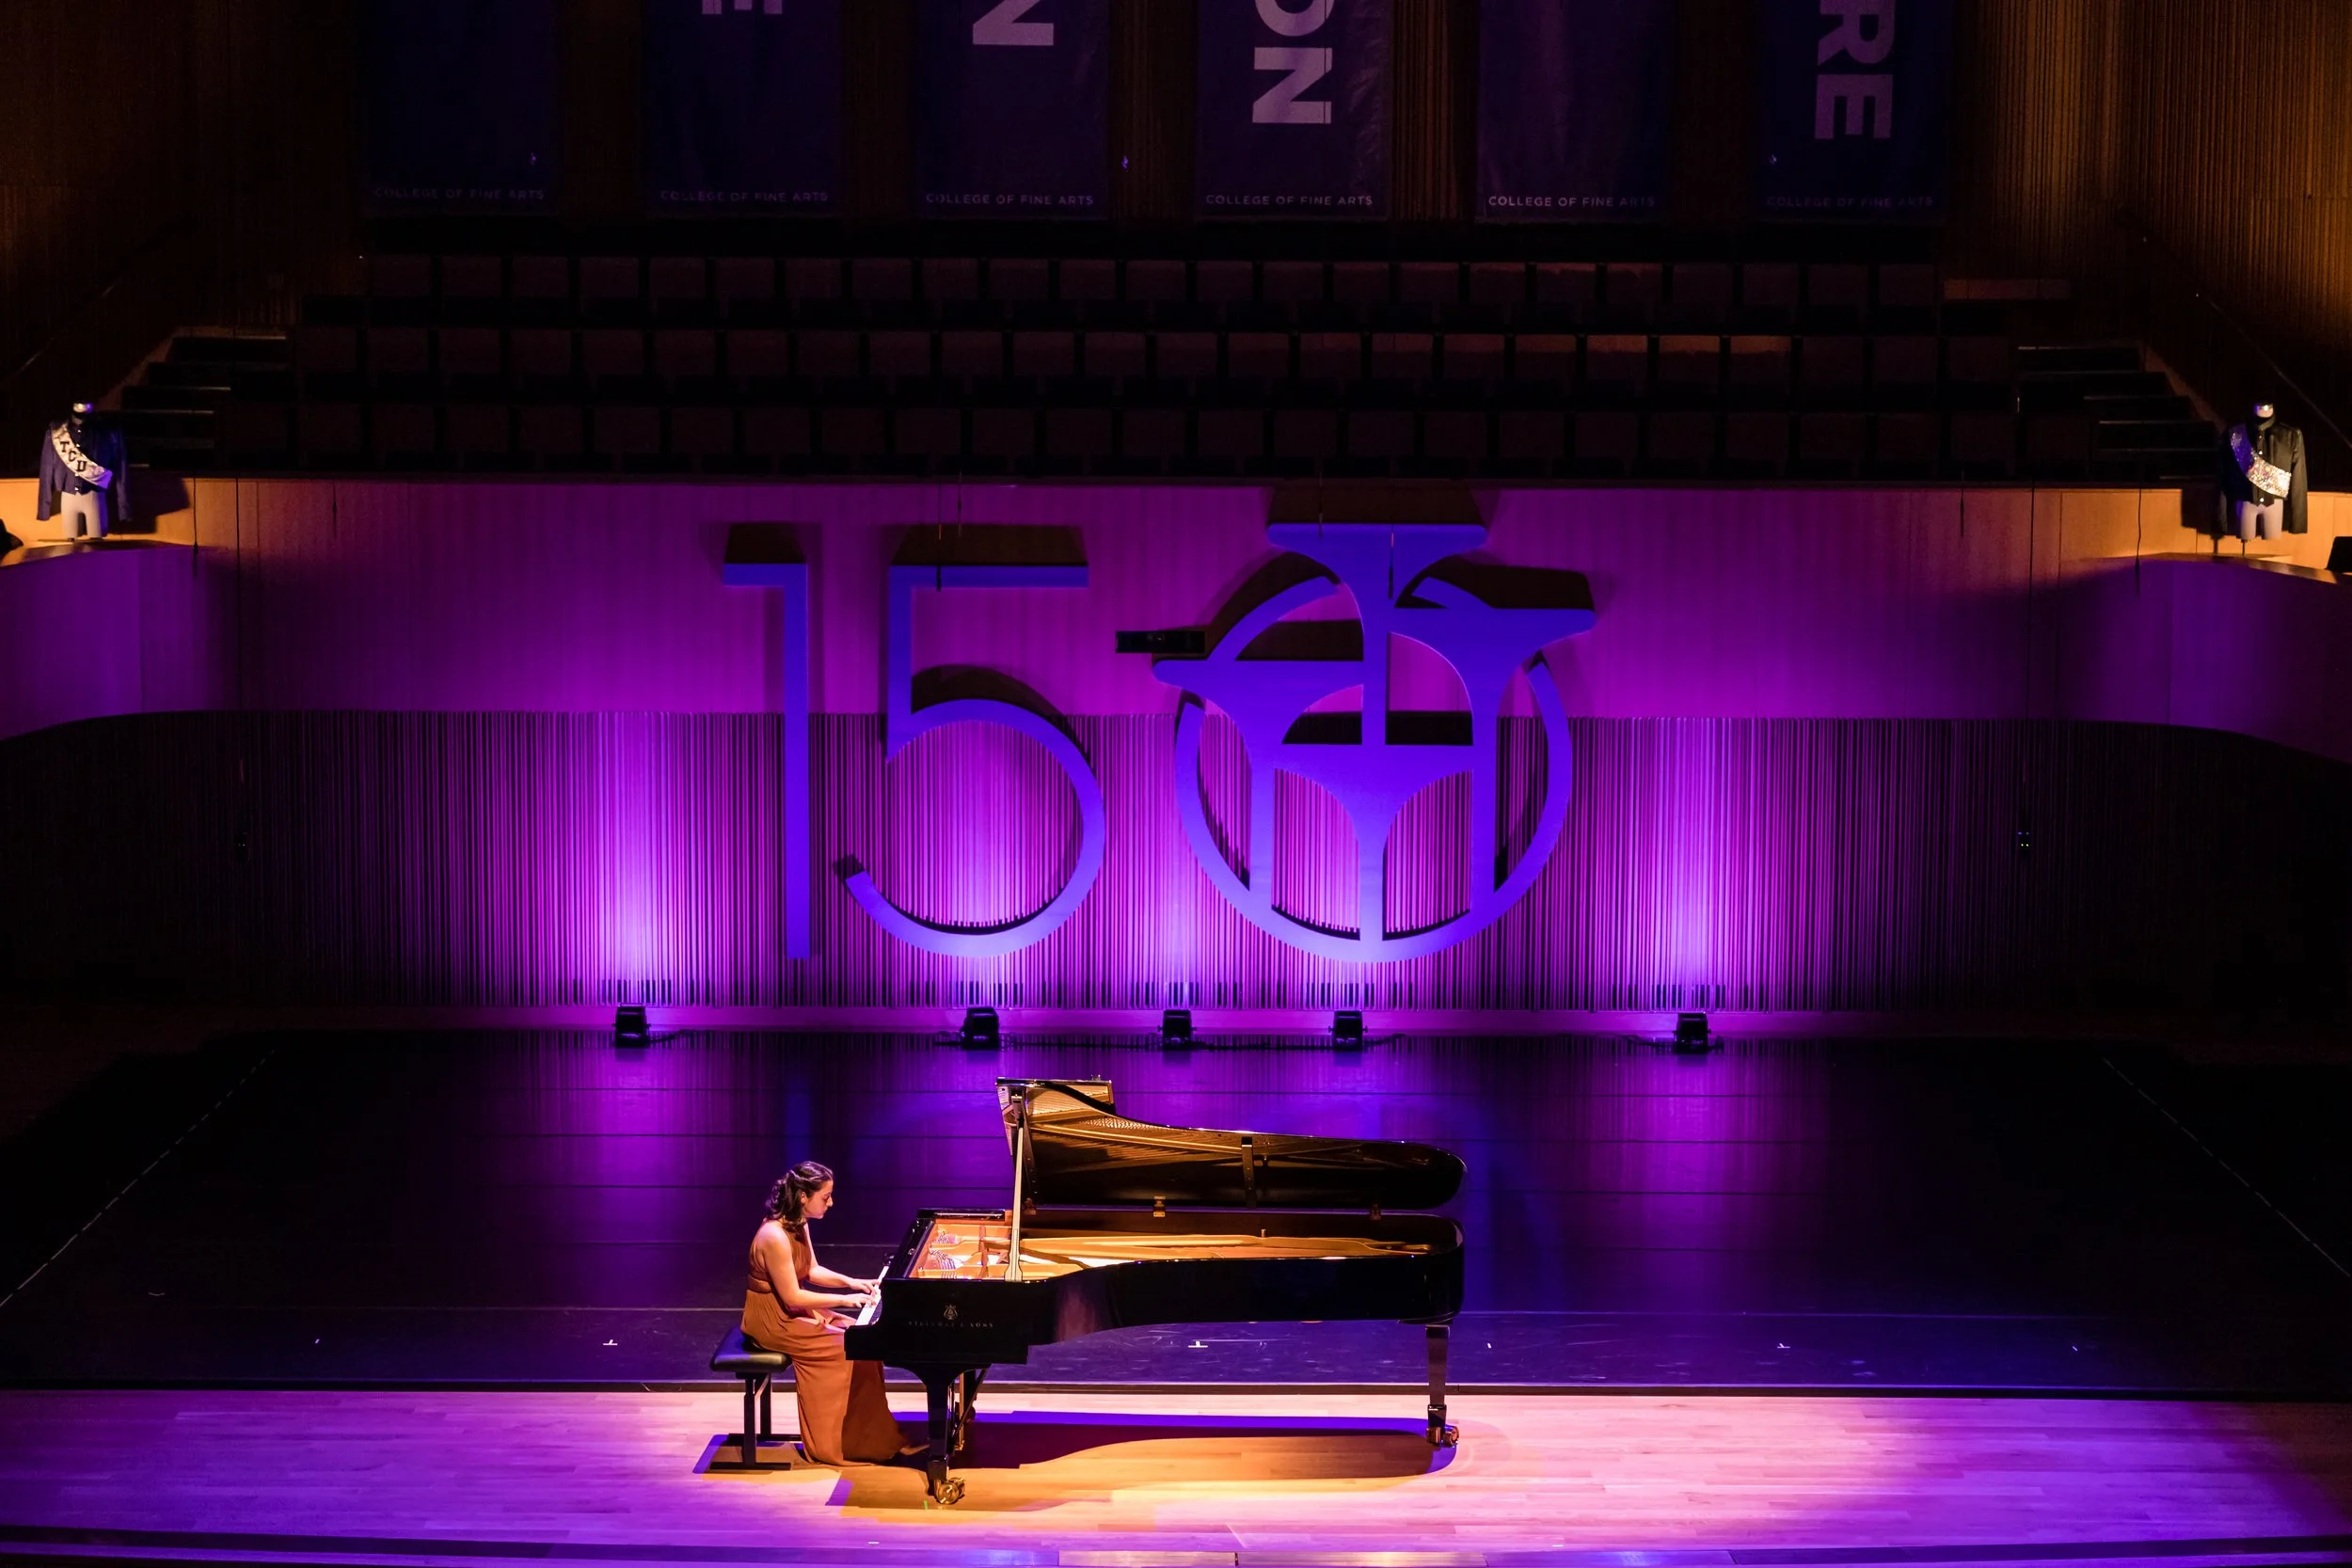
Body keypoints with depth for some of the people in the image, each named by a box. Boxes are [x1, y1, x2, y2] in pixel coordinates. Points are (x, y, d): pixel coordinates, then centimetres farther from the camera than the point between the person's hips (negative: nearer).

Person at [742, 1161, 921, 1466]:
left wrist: (852, 1282, 2)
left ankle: (874, 1434, 2)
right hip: (774, 1321, -9)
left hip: (793, 1310, 9)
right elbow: (792, 1297, -25)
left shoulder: (798, 1226, 3)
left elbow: (812, 1271, 16)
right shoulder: (775, 1236, -28)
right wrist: (844, 1299, -19)